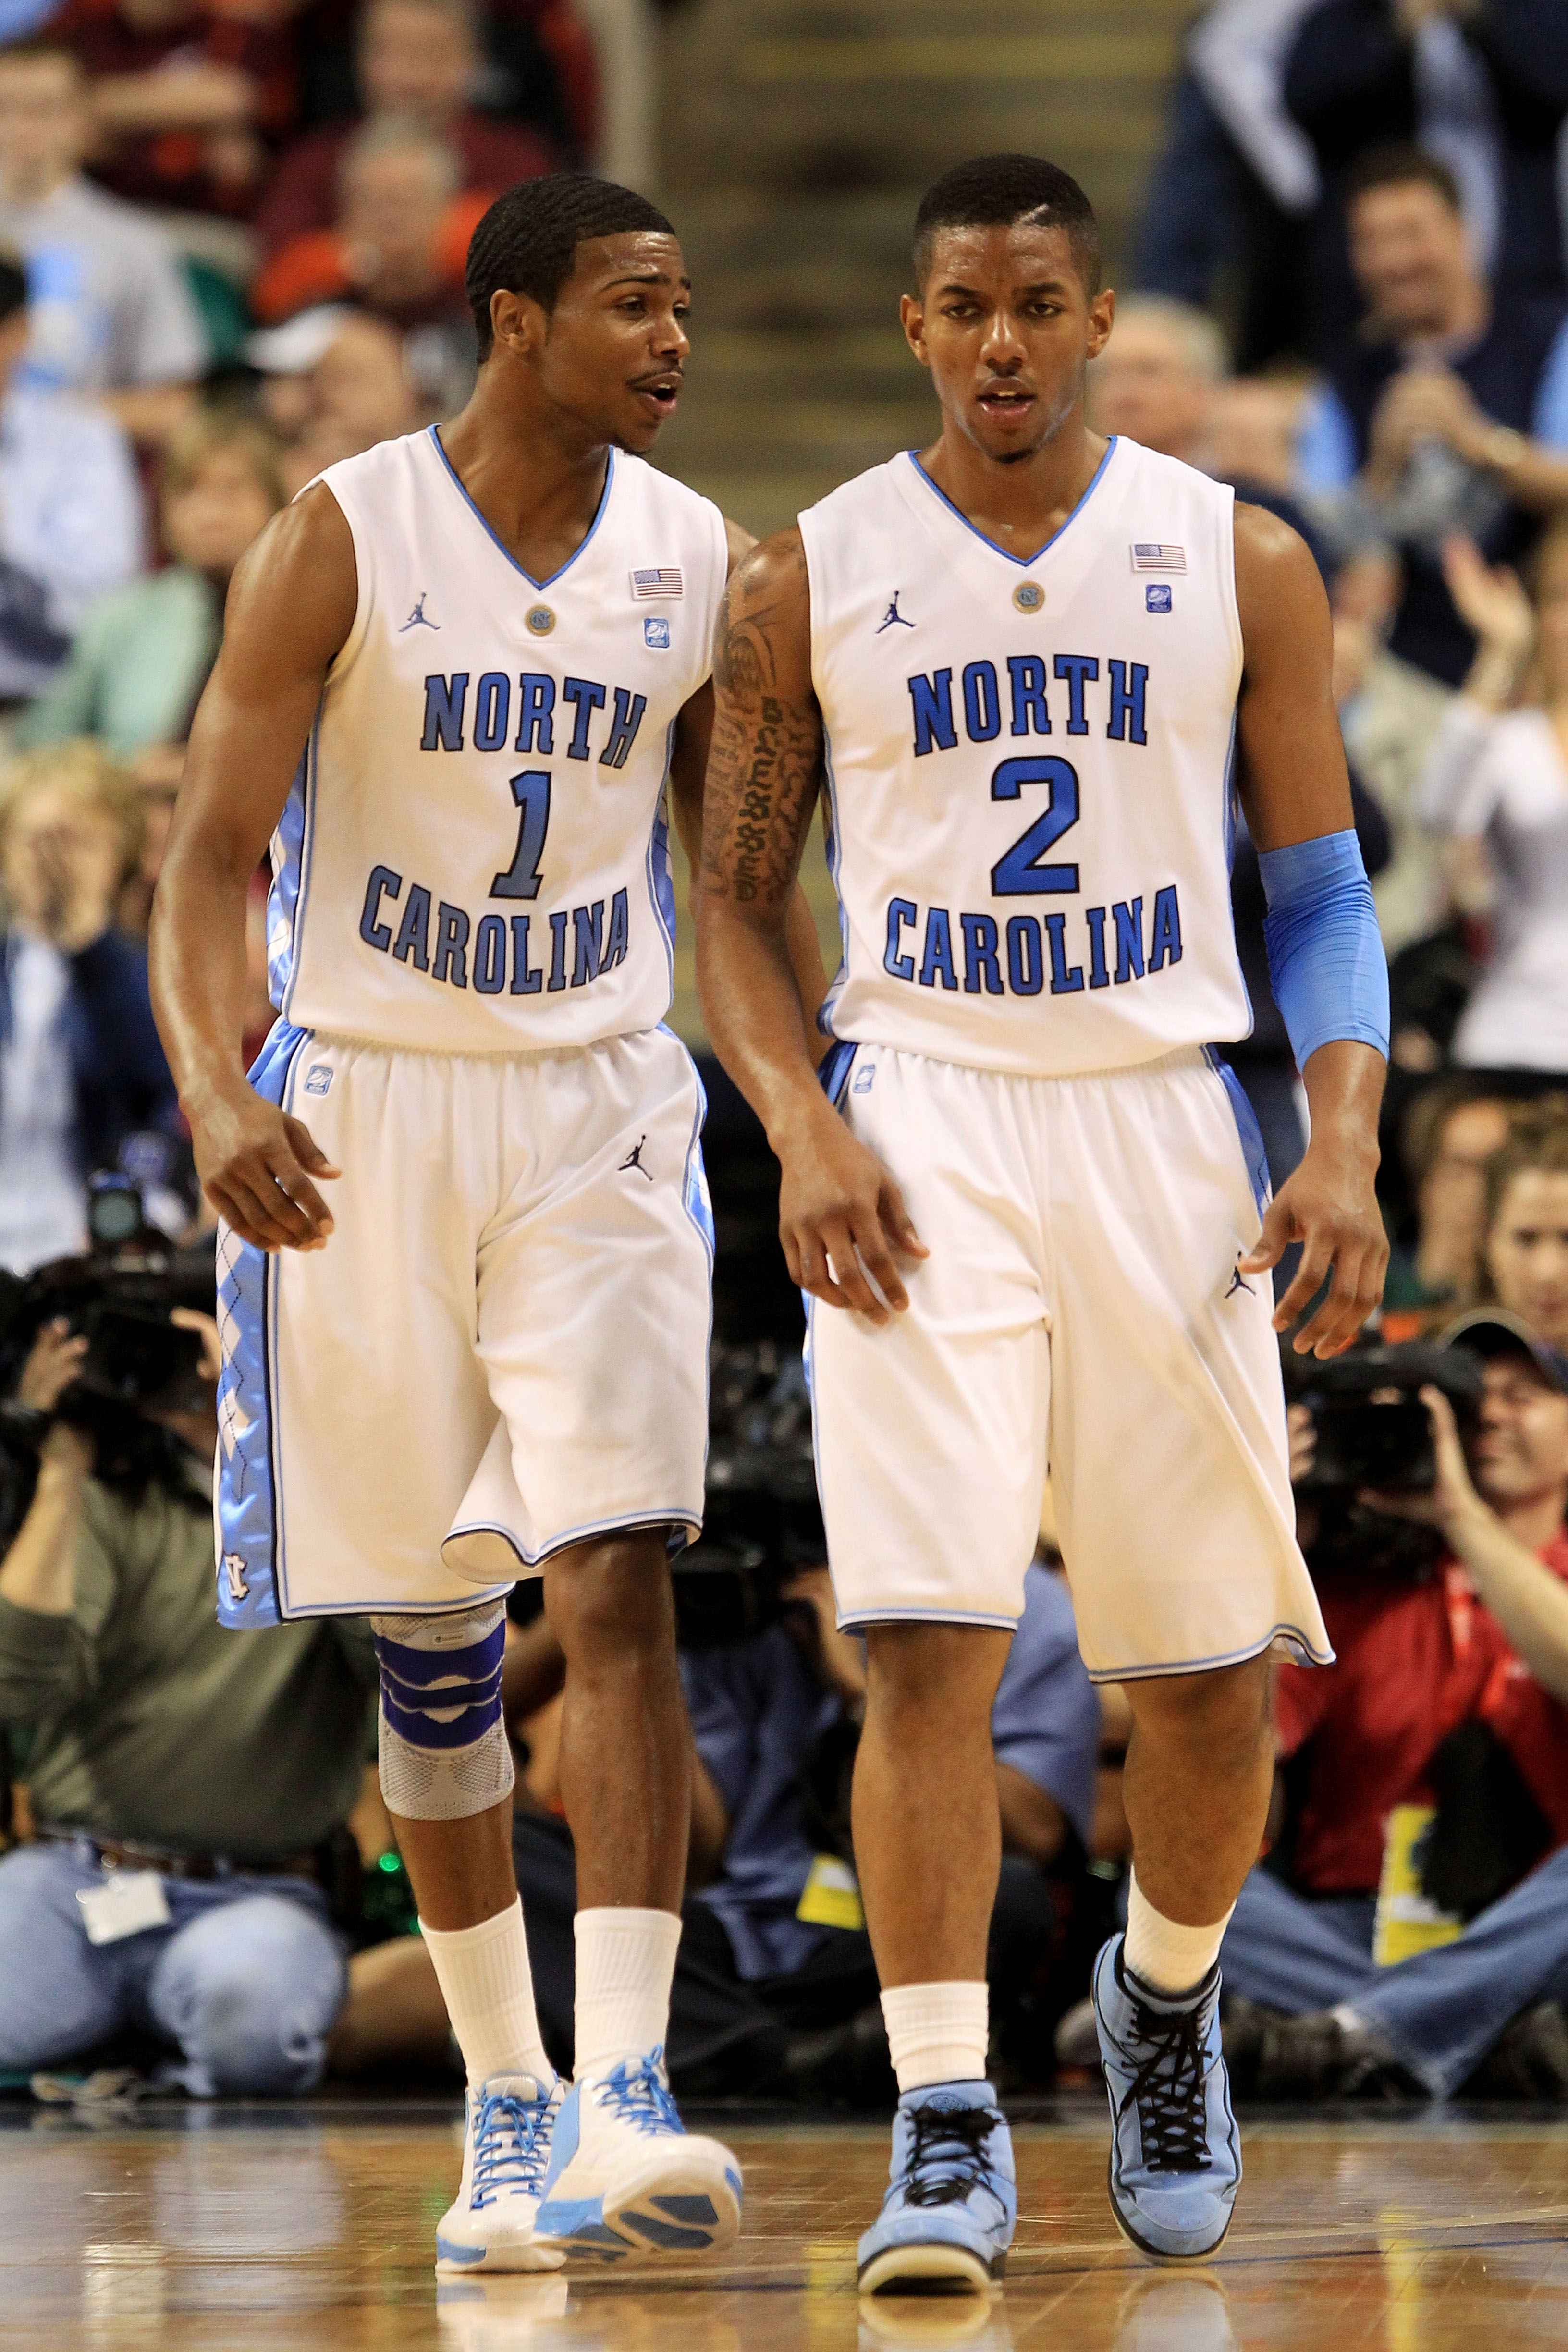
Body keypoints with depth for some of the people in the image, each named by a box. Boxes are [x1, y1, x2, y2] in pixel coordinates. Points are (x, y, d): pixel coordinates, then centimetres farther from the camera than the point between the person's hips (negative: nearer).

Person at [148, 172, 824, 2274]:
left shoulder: (699, 563, 2)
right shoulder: (341, 543, -8)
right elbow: (212, 854, -10)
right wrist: (216, 1091, -27)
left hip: (601, 1112, 1)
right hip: (364, 1106, -1)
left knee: (619, 1585, -15)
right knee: (431, 1633, 6)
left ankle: (624, 2088, -19)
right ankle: (506, 2103, 16)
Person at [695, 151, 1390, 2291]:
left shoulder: (1237, 564, 4)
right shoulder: (809, 584, 3)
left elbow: (1323, 890, 6)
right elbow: (733, 907, 7)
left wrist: (1346, 1148, -8)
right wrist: (802, 1129, -10)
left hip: (1163, 1126, 1)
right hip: (920, 1129, -1)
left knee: (1210, 1672, 6)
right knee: (929, 1638, -14)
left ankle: (1167, 2002, 34)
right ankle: (945, 2129, -13)